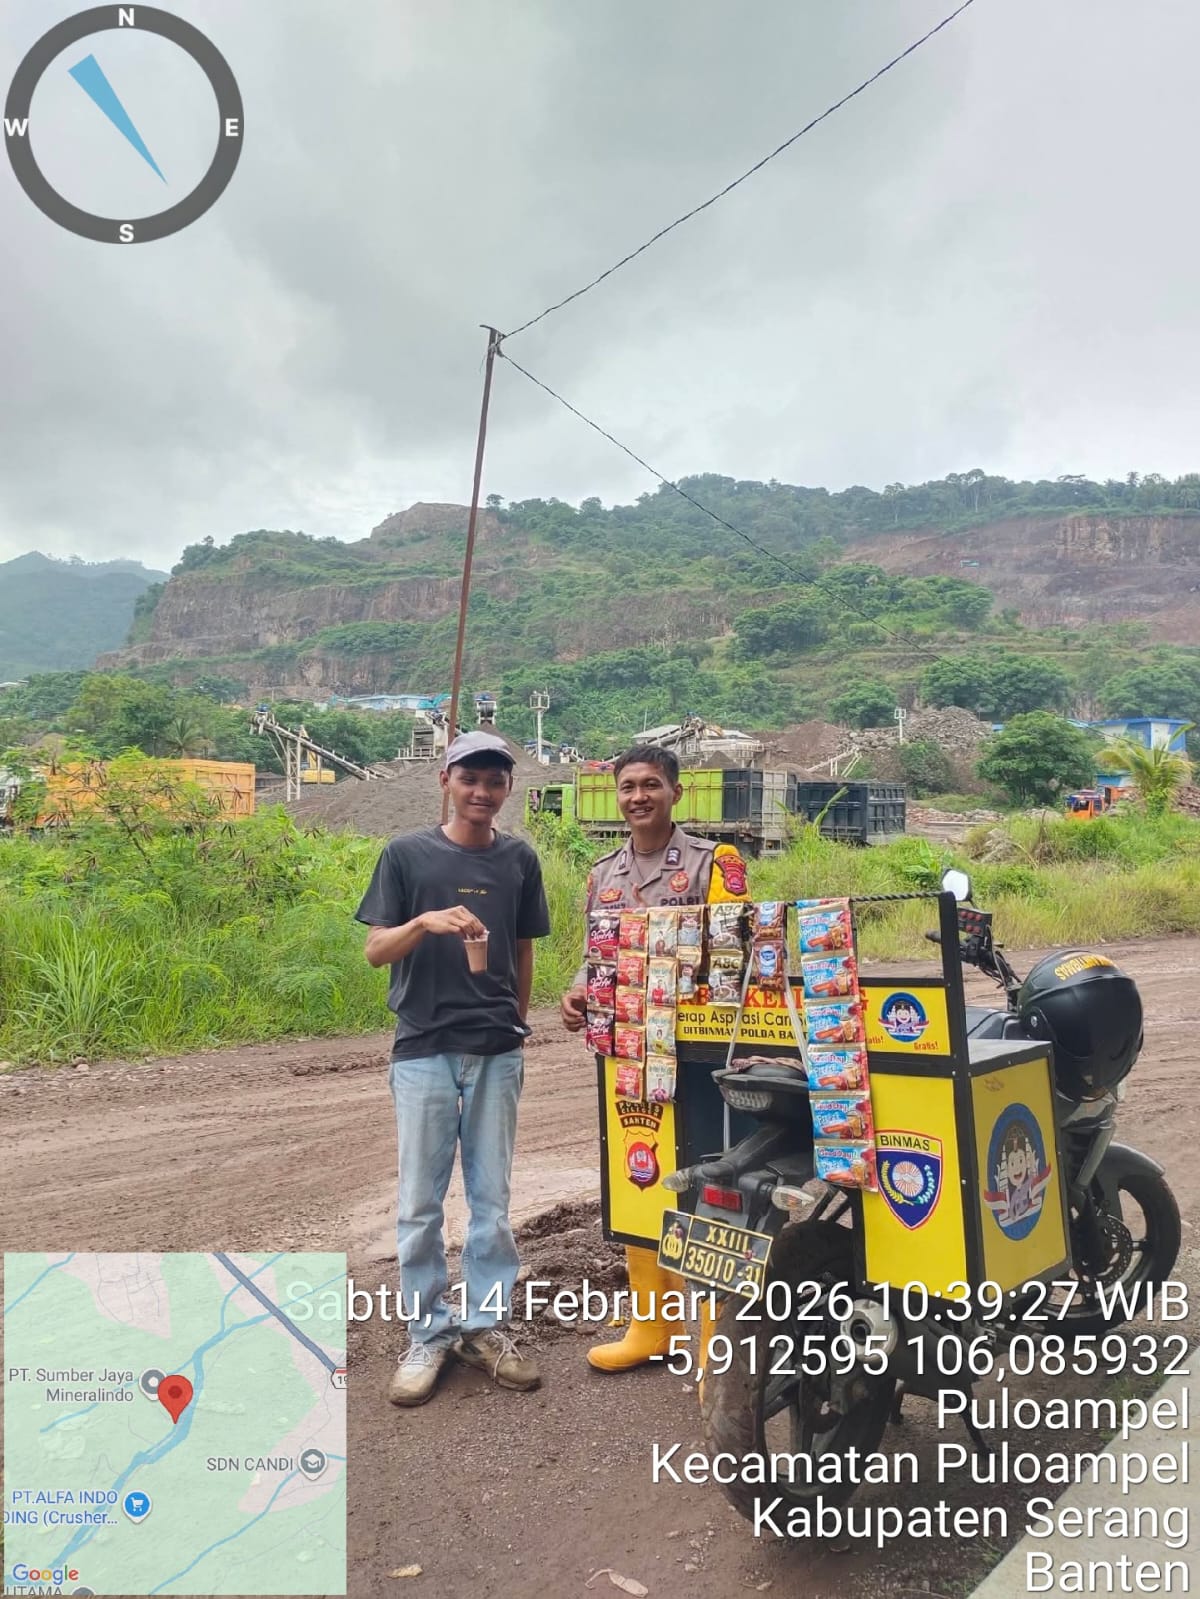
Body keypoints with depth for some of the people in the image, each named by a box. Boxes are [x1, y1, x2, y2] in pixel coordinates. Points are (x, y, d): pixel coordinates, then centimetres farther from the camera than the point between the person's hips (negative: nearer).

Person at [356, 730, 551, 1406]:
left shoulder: (519, 859, 6)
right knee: (421, 1202, 6)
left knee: (492, 1198, 10)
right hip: (425, 1050, -1)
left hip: (497, 1052, 2)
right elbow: (376, 949, -3)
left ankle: (488, 1324, 25)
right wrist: (426, 922, -22)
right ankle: (430, 1333, 21)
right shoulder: (407, 854, -1)